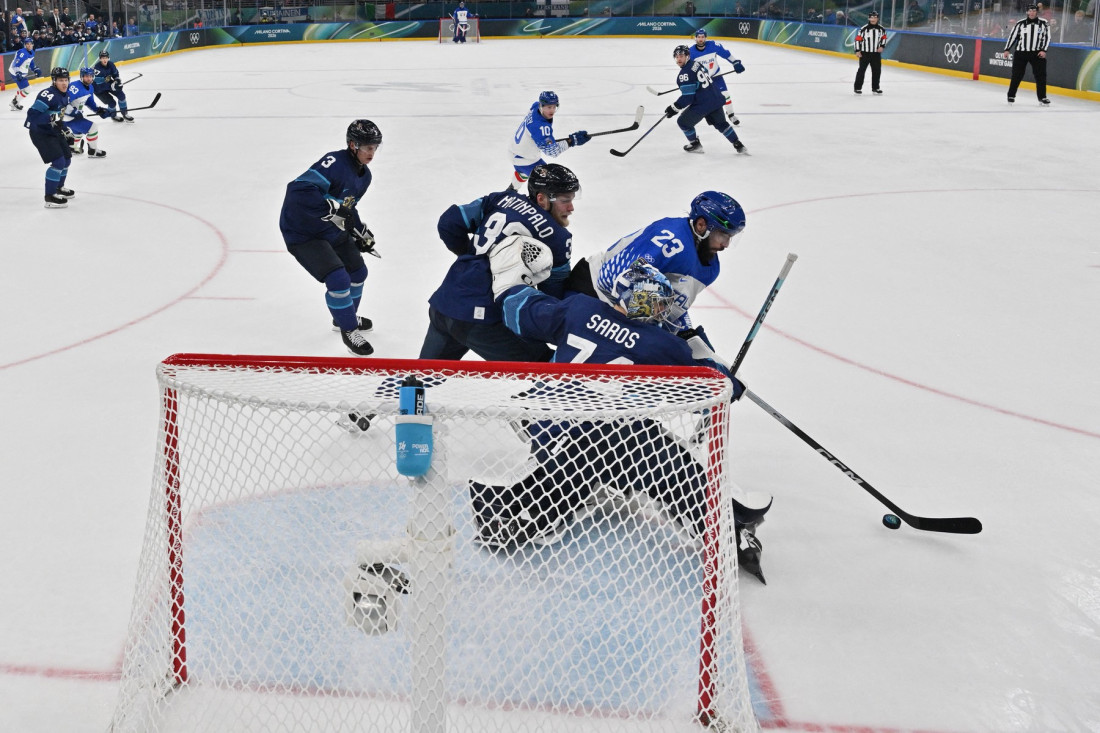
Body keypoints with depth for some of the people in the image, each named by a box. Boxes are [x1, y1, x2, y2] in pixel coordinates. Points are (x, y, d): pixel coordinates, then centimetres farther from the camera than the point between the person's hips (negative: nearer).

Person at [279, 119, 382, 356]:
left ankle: (345, 317, 43)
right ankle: (348, 330, 4)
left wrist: (360, 230, 19)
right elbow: (299, 190, -38)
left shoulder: (364, 175, 4)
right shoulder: (334, 163, -27)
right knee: (338, 279, -18)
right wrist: (332, 209, -42)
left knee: (358, 272, 18)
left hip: (333, 230, 10)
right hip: (302, 232, -10)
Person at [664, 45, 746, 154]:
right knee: (721, 123, 23)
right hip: (716, 98, 9)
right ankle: (738, 145, 23)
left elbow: (687, 97, -20)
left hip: (702, 104, -9)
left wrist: (675, 108, -12)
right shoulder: (697, 63, 9)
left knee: (683, 122, 10)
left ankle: (695, 145, 22)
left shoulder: (684, 74, -17)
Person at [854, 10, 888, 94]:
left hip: (876, 53, 4)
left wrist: (882, 46, 1)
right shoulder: (863, 29, -11)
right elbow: (858, 39, -7)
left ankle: (875, 87, 21)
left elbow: (884, 38, 16)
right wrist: (857, 51, -10)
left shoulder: (881, 29, 2)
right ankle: (858, 87, 3)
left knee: (877, 70, 8)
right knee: (862, 70, -3)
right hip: (864, 53, -4)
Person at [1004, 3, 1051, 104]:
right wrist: (1007, 49, 0)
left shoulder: (1043, 23, 2)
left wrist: (1043, 50, -8)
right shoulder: (1020, 23, 0)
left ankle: (1042, 97, 5)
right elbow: (1012, 36, 4)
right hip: (1021, 53, -1)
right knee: (1017, 75, 0)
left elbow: (1047, 37, 2)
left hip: (1037, 53, 1)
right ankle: (1011, 96, 12)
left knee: (1041, 75, -2)